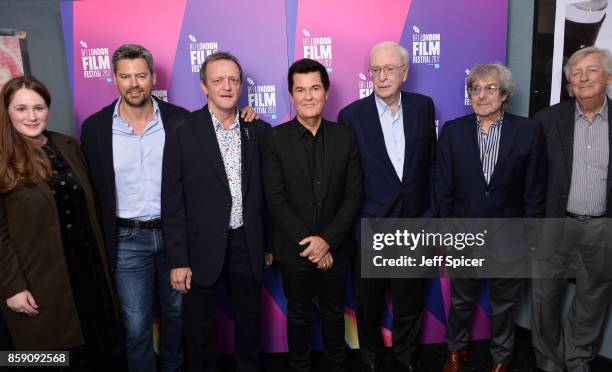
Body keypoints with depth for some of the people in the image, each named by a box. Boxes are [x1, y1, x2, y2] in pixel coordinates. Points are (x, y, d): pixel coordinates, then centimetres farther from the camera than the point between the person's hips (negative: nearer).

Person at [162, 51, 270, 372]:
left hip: (247, 244, 3)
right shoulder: (182, 134, -7)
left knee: (249, 321, 19)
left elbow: (266, 192, 6)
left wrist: (269, 244, 5)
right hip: (203, 247, -2)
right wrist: (178, 260, -9)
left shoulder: (259, 130, 1)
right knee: (200, 327, 14)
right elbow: (172, 202, -7)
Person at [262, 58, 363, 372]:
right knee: (298, 316, 17)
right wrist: (307, 243, -15)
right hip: (294, 250, -1)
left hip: (335, 249, 2)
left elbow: (354, 195, -4)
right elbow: (276, 200, -11)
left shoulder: (345, 138, -2)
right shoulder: (275, 140, -8)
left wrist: (327, 239, -14)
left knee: (334, 314, 19)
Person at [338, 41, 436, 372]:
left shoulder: (423, 107, 0)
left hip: (414, 223, 2)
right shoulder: (352, 115, -7)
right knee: (368, 302, 16)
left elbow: (431, 162, 7)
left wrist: (429, 210, 4)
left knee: (409, 301, 17)